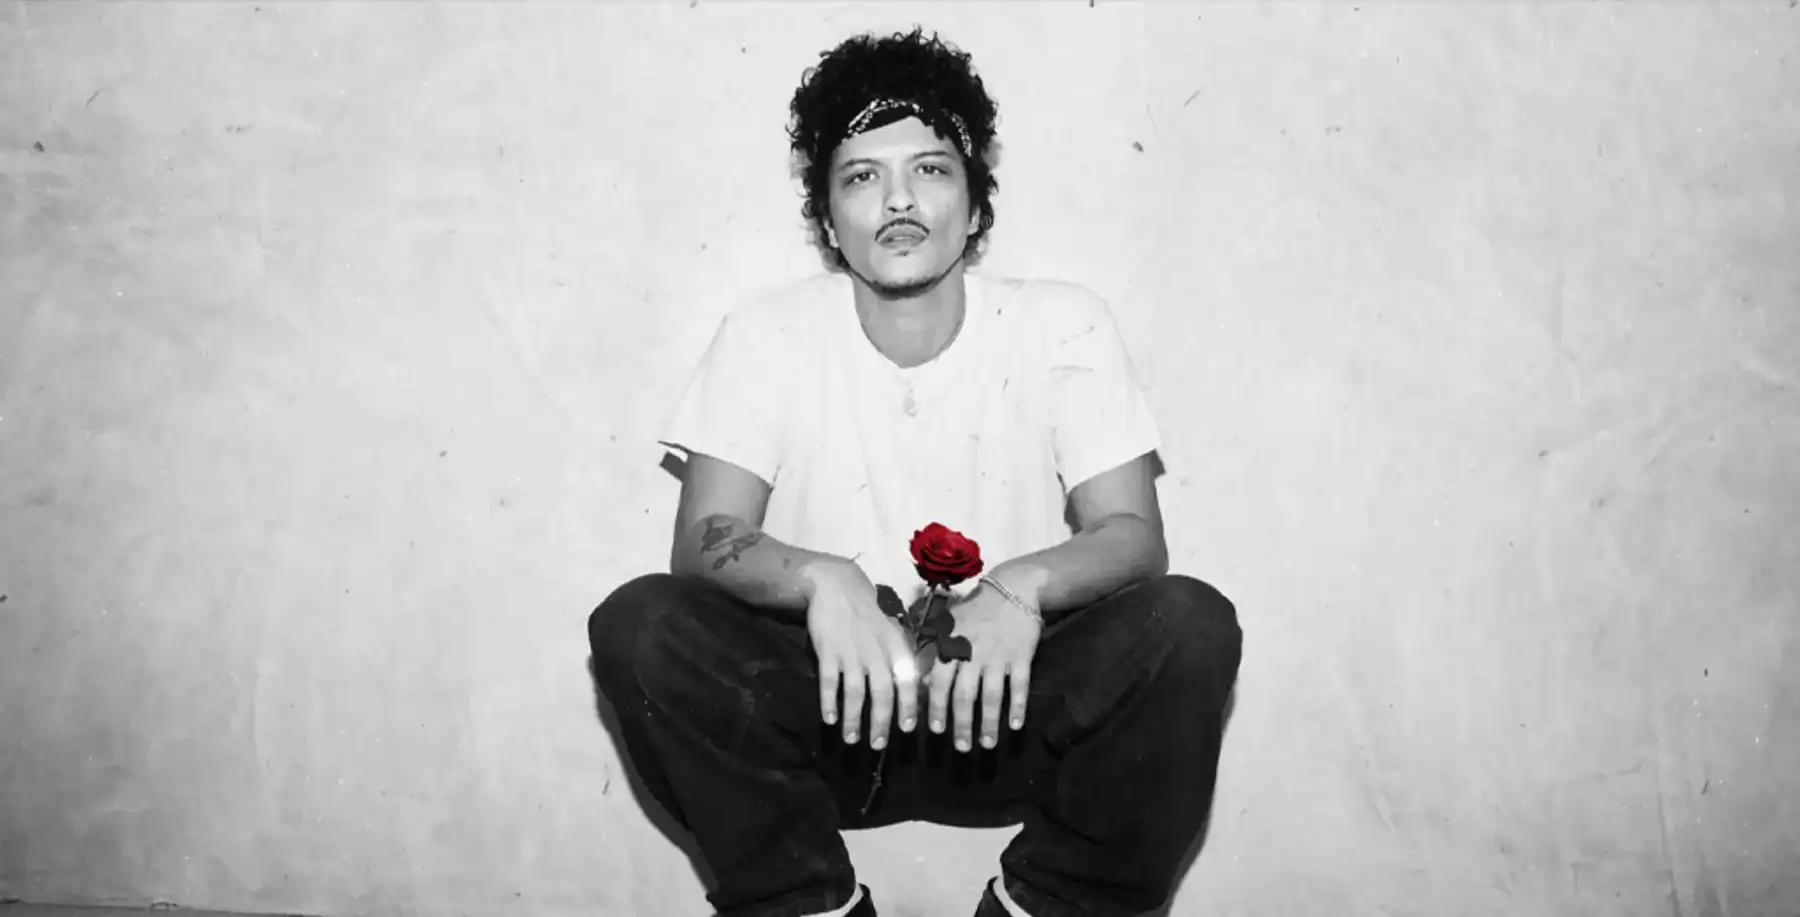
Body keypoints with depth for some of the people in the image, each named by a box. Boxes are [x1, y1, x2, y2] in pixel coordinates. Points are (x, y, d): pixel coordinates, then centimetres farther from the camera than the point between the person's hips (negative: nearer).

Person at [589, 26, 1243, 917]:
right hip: (832, 701, 1)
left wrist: (1020, 586, -32)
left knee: (1190, 625, -26)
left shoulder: (1062, 325, -3)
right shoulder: (768, 333, -2)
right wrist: (820, 580, -33)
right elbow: (702, 543, -10)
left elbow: (1133, 537, -9)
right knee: (638, 623, -25)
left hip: (1008, 707, 0)